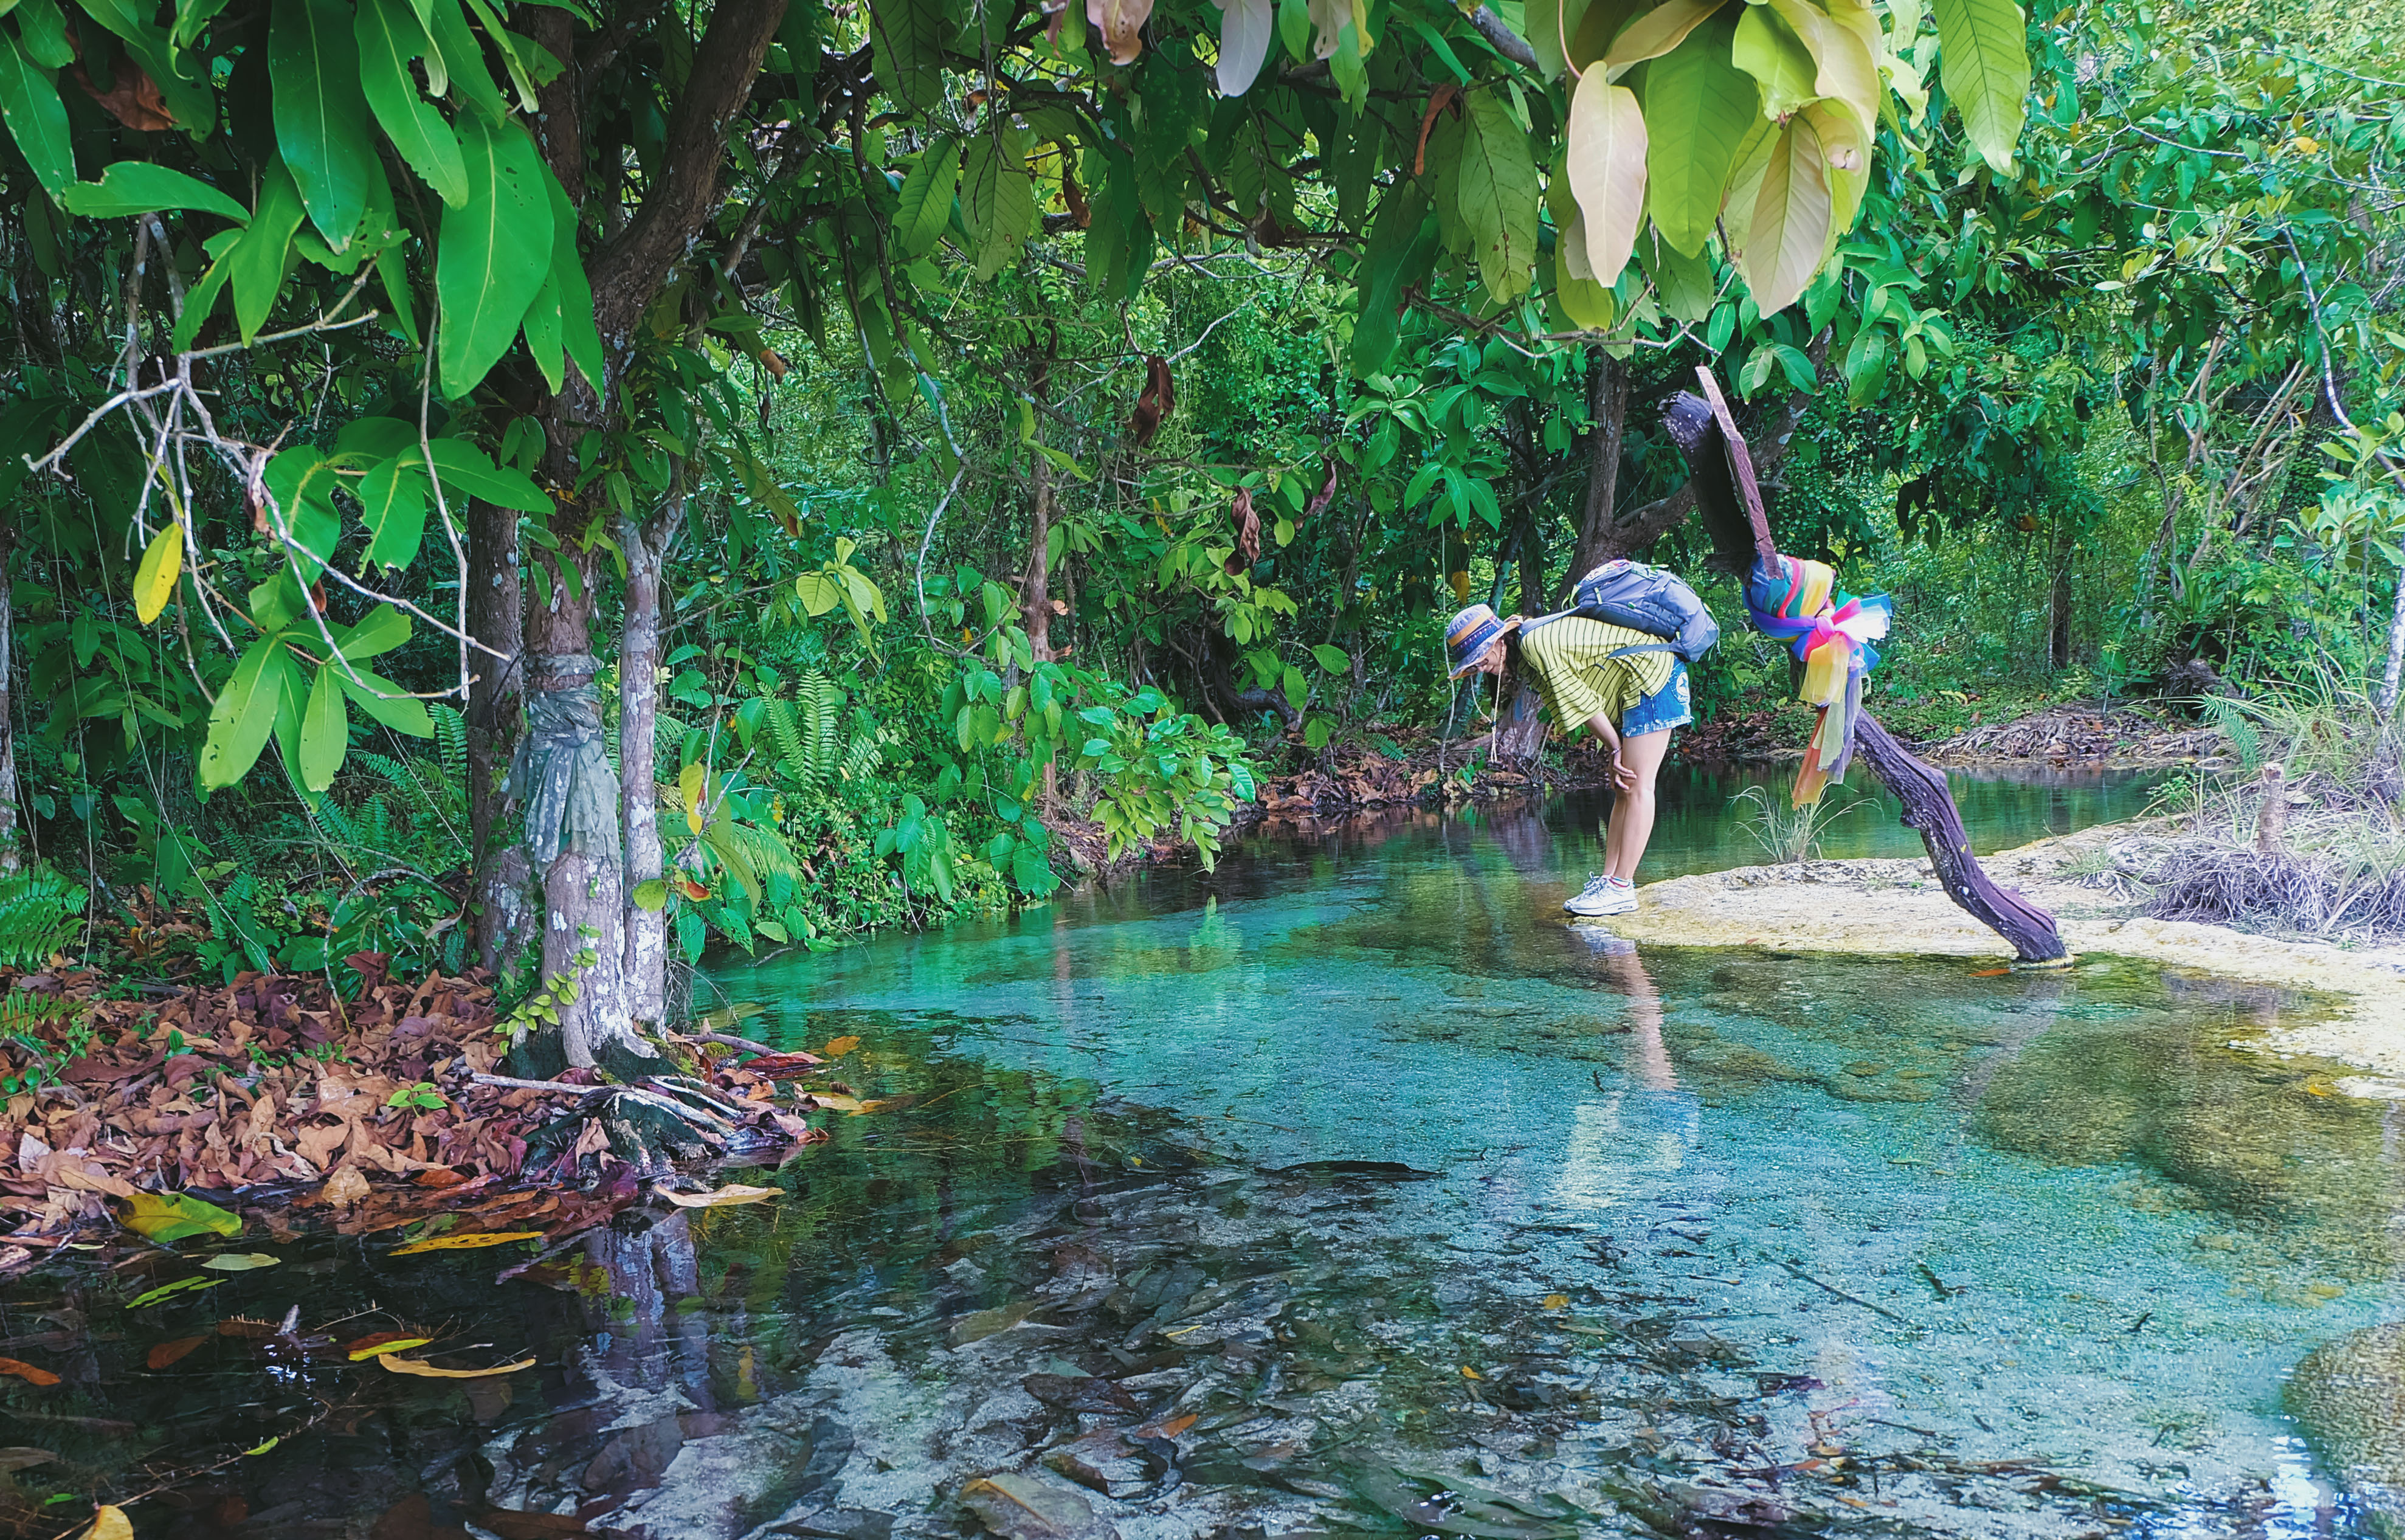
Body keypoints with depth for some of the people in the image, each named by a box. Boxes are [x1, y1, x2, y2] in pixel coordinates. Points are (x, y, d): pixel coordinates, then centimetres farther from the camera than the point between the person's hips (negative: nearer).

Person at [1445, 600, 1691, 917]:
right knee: (1623, 790, 8)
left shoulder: (1536, 644, -21)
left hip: (1653, 672, -11)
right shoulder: (1529, 651, 9)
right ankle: (1607, 880, 10)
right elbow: (1582, 703, 9)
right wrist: (1616, 755, 3)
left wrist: (1616, 749, -7)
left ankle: (1622, 889, -13)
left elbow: (1584, 702, -17)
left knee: (1636, 786, -12)